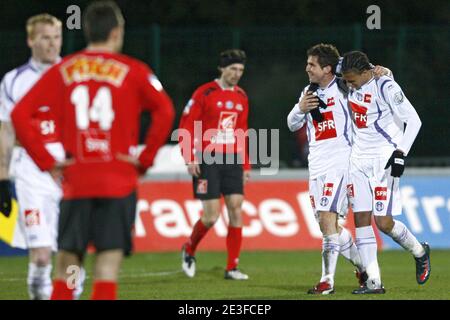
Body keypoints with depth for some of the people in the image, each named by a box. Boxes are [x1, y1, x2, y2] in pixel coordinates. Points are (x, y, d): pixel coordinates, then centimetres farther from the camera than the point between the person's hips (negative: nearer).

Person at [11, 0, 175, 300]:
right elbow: (165, 111, -13)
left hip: (75, 182, 2)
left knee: (66, 266, 10)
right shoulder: (133, 70, 1)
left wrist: (46, 162, 2)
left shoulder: (61, 71, 7)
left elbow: (20, 113, 0)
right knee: (108, 268, -4)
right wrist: (145, 159, -4)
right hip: (119, 182, -2)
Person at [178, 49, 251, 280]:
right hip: (207, 160, -5)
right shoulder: (205, 93, -6)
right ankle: (189, 250, 21)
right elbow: (186, 125, -6)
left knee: (236, 210, -3)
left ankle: (232, 267, 3)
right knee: (211, 215, -8)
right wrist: (190, 158, -13)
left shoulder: (241, 97, 12)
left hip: (232, 161, 5)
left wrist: (246, 165, 15)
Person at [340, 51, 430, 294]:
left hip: (383, 160, -7)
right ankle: (373, 282, -2)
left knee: (383, 221, -9)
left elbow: (413, 121, -15)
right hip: (358, 159, 7)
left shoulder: (386, 87, -15)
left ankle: (419, 252, 20)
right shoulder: (352, 88, 6)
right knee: (361, 218, -2)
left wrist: (400, 153, -20)